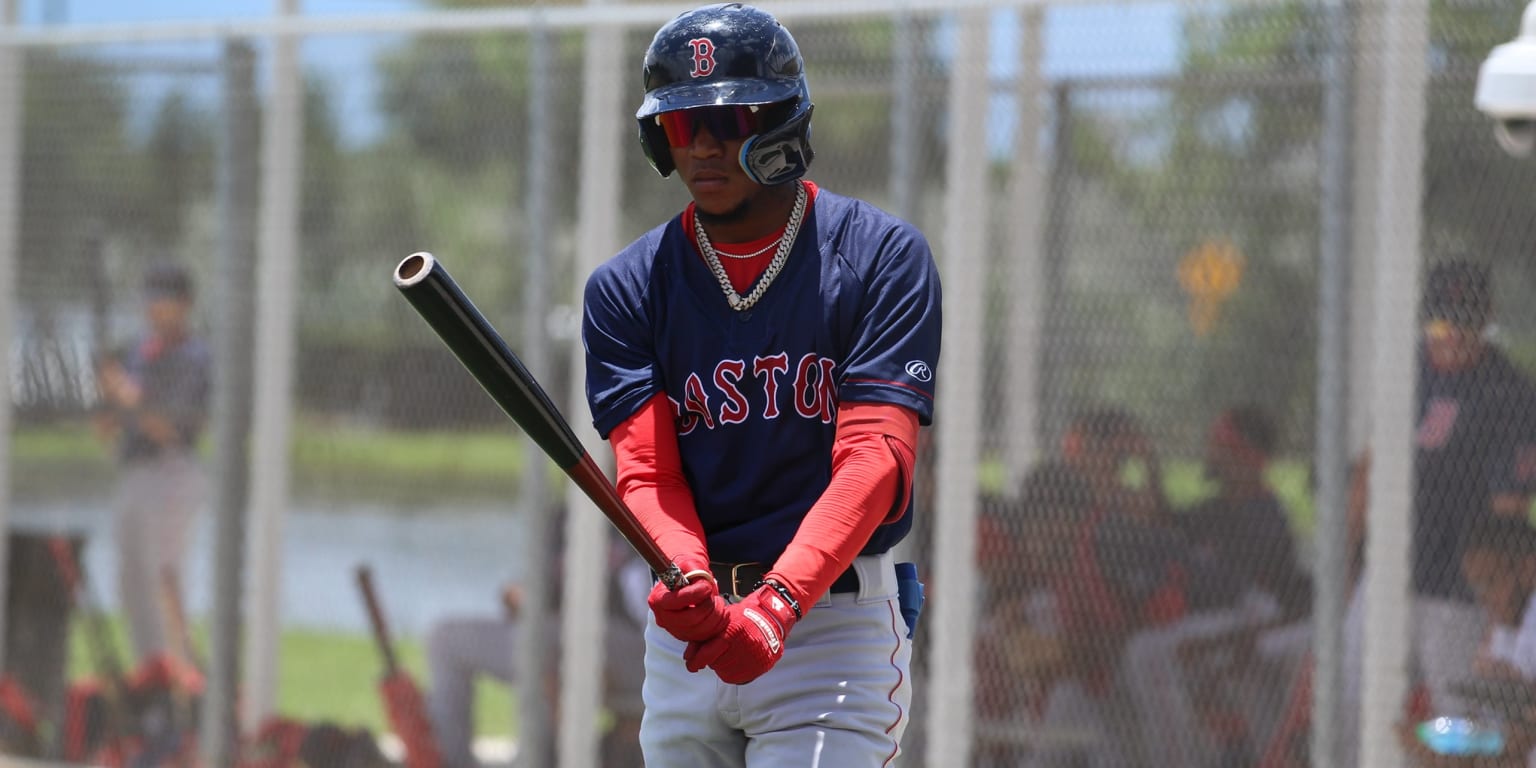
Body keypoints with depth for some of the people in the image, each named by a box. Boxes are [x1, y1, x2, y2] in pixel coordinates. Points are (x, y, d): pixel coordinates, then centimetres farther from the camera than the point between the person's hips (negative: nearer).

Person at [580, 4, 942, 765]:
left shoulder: (880, 257, -4)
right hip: (685, 642, 4)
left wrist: (779, 604, -29)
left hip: (835, 623, -4)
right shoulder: (626, 288, 6)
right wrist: (690, 582, -27)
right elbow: (645, 467, -5)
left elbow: (876, 459, -14)